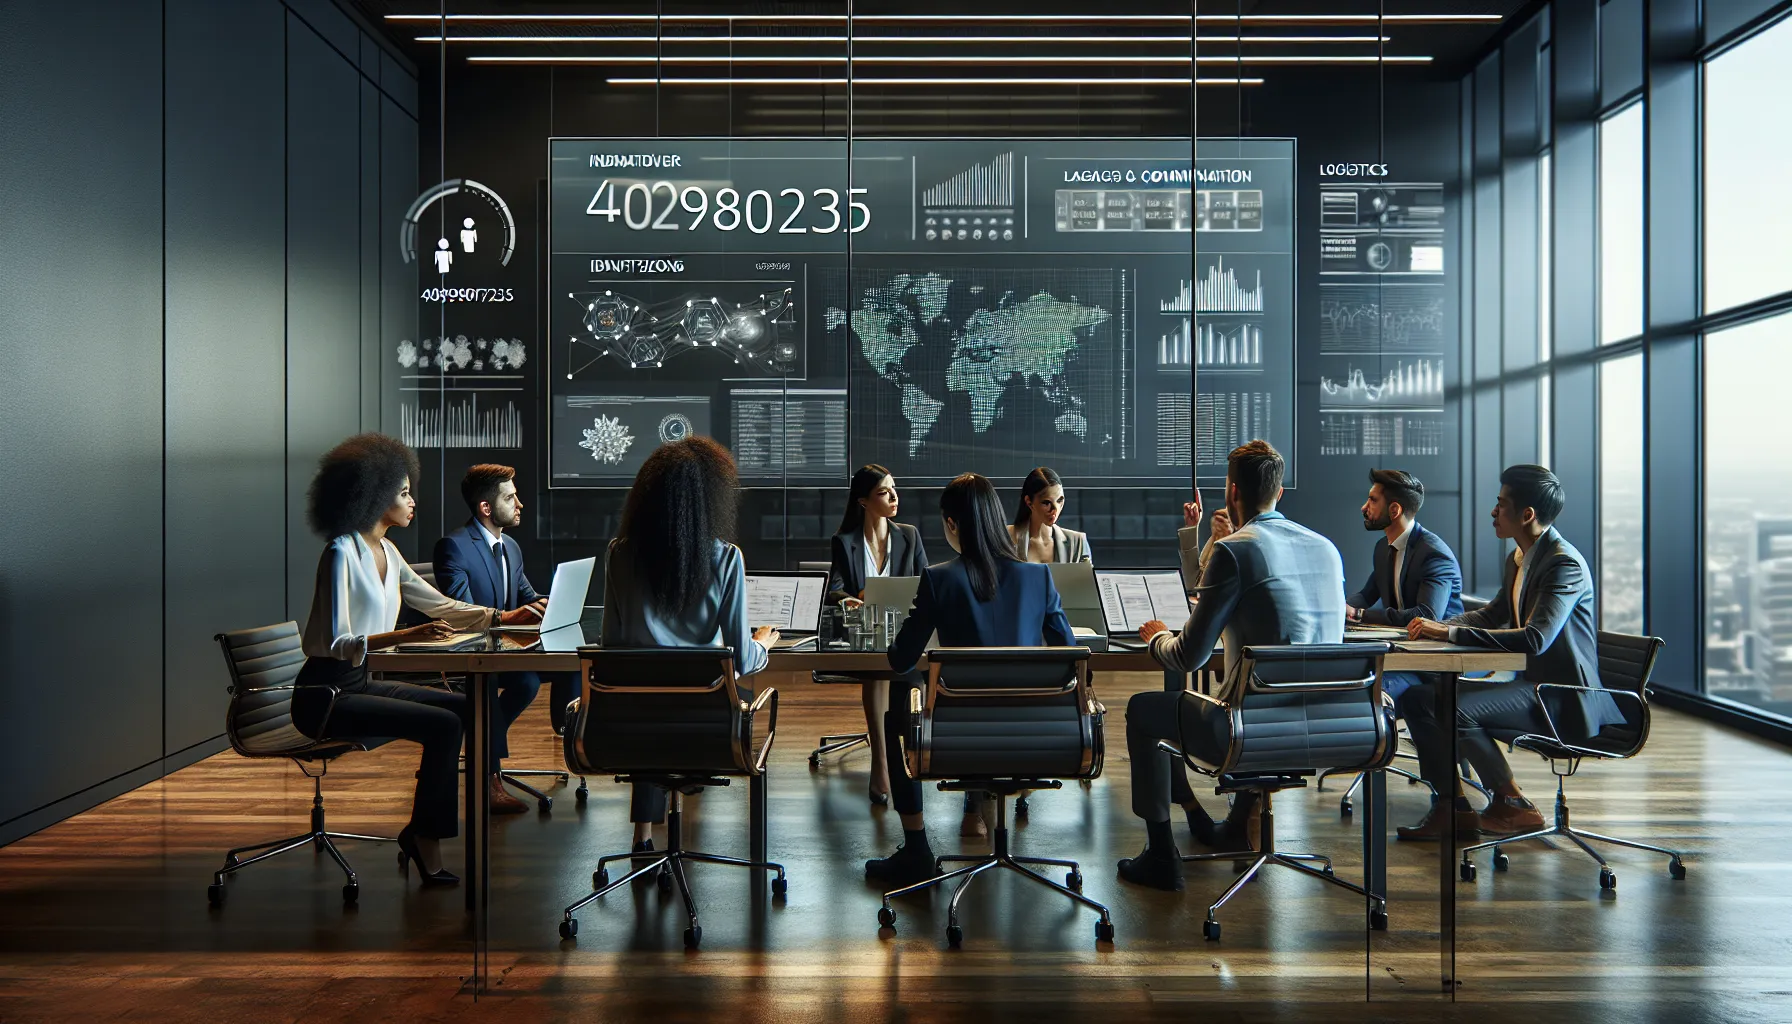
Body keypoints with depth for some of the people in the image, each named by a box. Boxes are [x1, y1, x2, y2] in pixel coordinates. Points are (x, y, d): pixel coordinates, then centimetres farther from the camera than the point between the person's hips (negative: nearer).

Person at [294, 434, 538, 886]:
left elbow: (439, 604, 18)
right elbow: (338, 644, -23)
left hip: (359, 683, 9)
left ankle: (423, 828, 6)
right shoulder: (342, 554, -17)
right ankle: (424, 838, -5)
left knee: (466, 708, -1)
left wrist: (501, 618, 9)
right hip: (324, 695, -9)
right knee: (444, 725, -20)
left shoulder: (386, 551, 10)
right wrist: (405, 636, -36)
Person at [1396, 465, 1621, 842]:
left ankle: (1514, 806, -7)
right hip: (1531, 682, 10)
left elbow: (1535, 639, -31)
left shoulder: (1564, 564, -19)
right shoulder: (1518, 558, 11)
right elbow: (1491, 615, 23)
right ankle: (1452, 808, 4)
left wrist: (1451, 634, -30)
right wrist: (1437, 626, 3)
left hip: (1564, 697, -10)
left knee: (1455, 710, -28)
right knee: (1419, 697, -1)